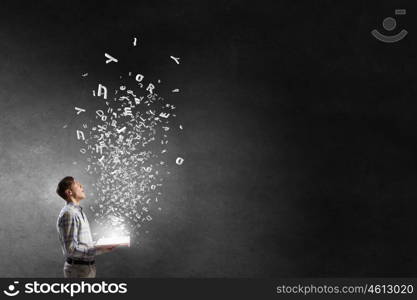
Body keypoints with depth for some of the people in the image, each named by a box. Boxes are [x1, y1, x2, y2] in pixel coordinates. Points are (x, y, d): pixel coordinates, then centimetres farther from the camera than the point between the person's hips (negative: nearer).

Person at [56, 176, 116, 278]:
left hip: (86, 267, 10)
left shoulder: (77, 212, 15)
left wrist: (100, 245, 11)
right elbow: (71, 249, -22)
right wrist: (99, 250, -23)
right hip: (78, 269, -10)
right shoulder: (68, 214, -17)